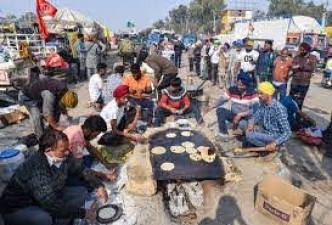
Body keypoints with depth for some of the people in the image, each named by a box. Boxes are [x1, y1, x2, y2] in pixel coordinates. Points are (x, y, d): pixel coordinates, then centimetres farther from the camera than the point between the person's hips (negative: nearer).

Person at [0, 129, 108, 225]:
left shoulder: (64, 157, -15)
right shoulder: (37, 170, -35)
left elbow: (80, 170, 1)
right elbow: (52, 205, -35)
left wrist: (99, 186, -13)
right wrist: (83, 213, -26)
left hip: (50, 198, 7)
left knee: (82, 192, -3)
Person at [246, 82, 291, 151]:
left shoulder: (279, 109, -22)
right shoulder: (262, 105, -1)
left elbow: (287, 132, -22)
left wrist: (274, 143, -33)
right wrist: (251, 123, -16)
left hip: (275, 137, -8)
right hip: (264, 132, 8)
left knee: (250, 136, -26)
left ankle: (273, 147, -6)